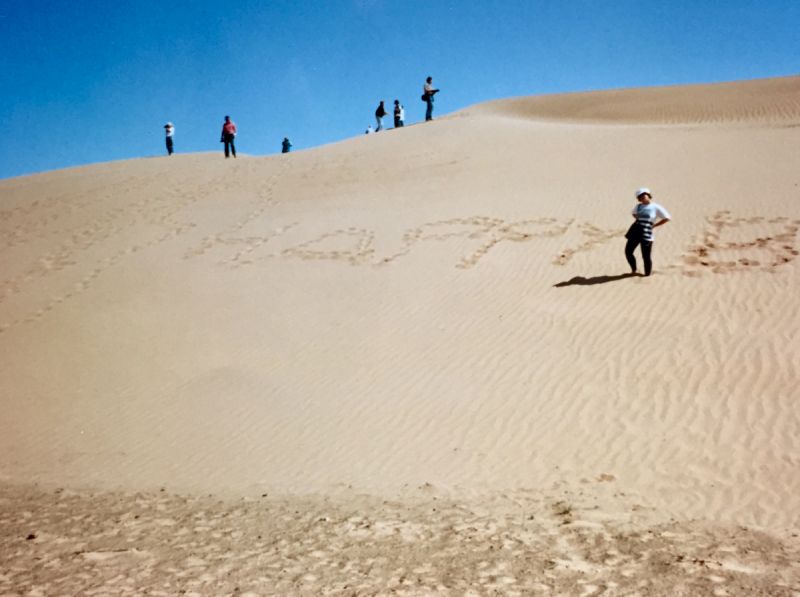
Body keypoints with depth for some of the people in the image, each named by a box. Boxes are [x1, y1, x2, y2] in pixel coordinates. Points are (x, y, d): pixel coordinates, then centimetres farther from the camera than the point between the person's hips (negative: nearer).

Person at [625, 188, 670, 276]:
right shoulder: (639, 206, 11)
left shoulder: (656, 207, -6)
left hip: (646, 234, -6)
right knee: (628, 251, 6)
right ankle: (634, 270, 26)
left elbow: (667, 218, -3)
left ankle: (647, 274, 16)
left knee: (646, 256, -2)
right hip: (635, 232, 6)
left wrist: (654, 225, -2)